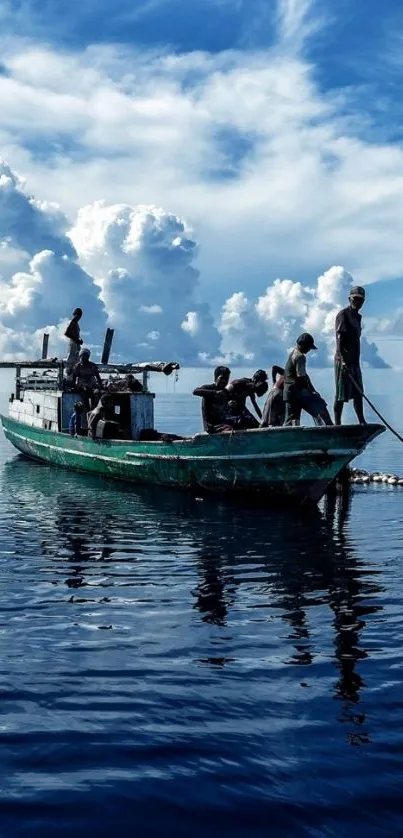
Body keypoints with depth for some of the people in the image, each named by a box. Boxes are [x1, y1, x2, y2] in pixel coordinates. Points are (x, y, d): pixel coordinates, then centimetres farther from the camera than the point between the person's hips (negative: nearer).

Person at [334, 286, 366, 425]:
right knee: (341, 394, -6)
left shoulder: (357, 317, 19)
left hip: (354, 361, 9)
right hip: (343, 361, -9)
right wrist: (343, 359, -25)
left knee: (358, 393, 9)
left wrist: (356, 361, 19)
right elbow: (339, 338, -17)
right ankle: (337, 423, -3)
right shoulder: (343, 315, -8)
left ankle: (362, 422, 13)